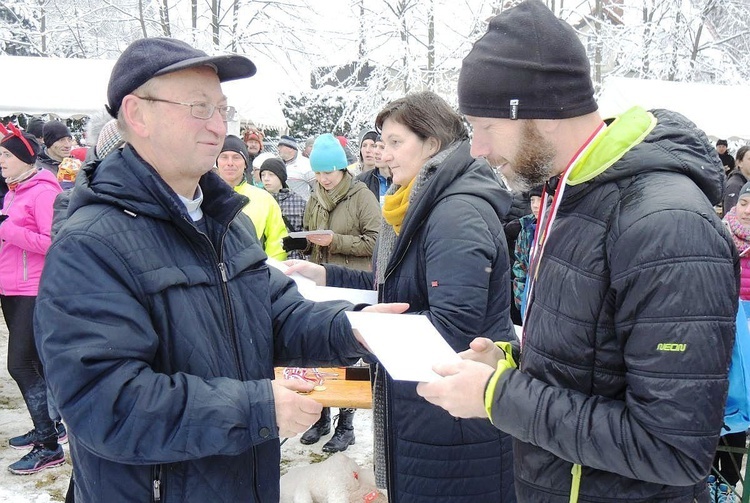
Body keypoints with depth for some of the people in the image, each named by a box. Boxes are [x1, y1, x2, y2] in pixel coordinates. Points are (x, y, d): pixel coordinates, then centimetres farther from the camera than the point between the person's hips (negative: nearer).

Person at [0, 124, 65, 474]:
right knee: (33, 362, 15)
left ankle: (49, 446, 0)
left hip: (34, 291, -9)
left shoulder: (43, 191, -12)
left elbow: (54, 242, -20)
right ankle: (50, 427, 28)